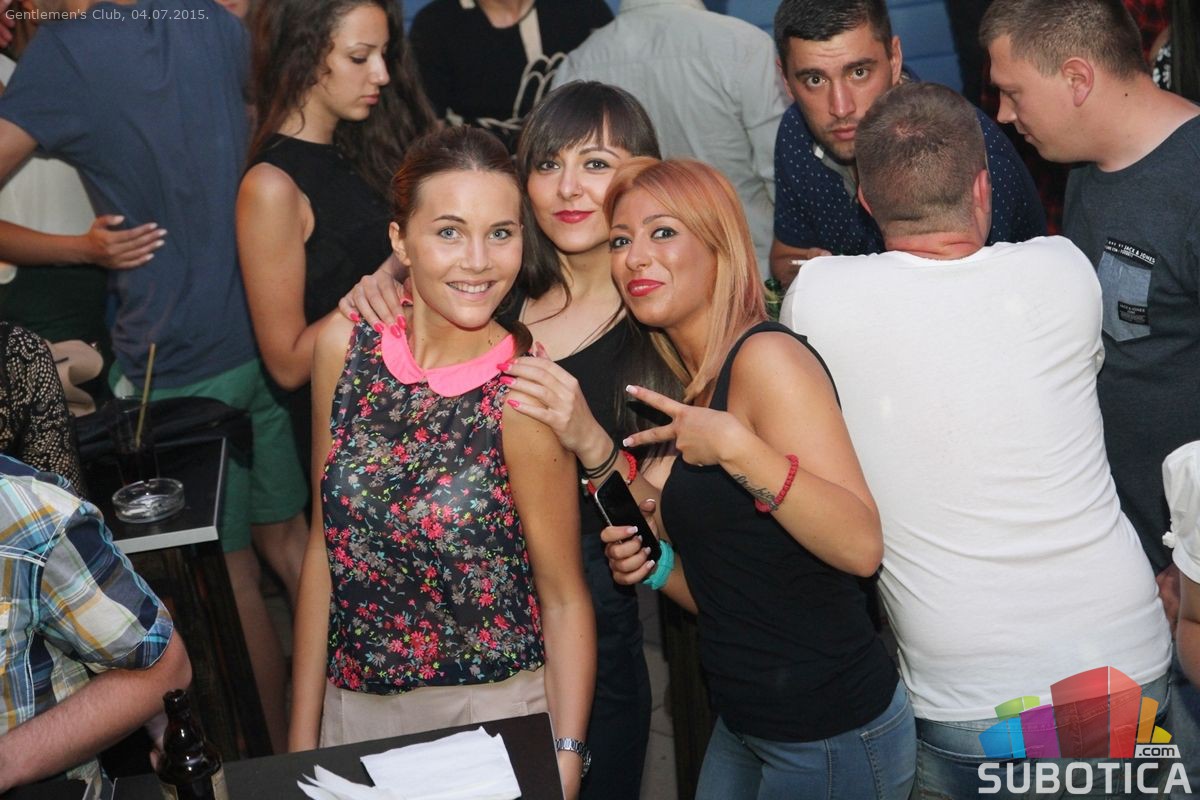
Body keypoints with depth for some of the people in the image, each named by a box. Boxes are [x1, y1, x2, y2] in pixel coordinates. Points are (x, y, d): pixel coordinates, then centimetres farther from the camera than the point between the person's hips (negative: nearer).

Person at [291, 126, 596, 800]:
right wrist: (303, 738, 3)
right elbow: (325, 547, 1)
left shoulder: (523, 396, -17)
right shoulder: (346, 346, -6)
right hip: (353, 712, 4)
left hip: (493, 718, -3)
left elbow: (564, 599, -9)